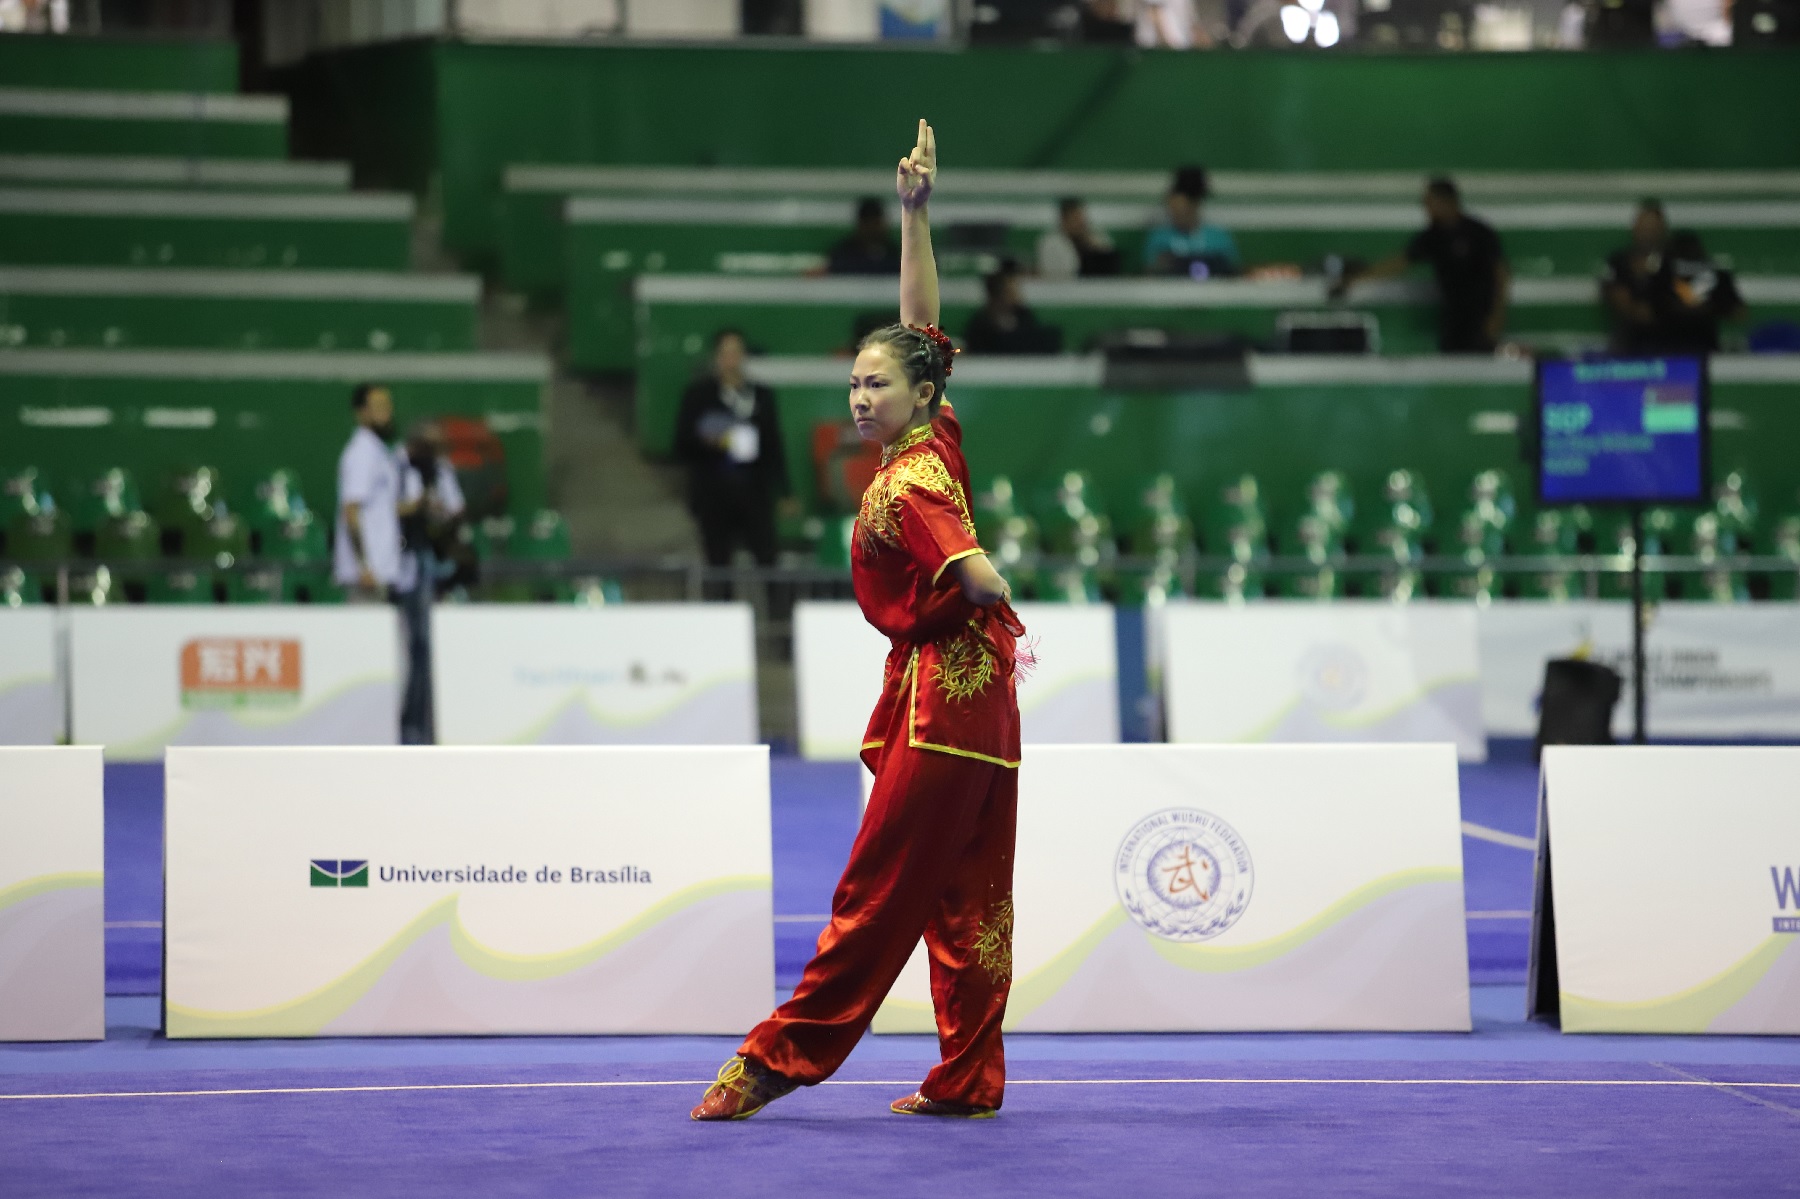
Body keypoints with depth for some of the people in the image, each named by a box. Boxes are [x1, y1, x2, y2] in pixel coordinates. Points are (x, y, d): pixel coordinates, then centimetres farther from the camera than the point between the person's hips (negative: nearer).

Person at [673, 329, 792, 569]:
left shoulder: (762, 396, 12)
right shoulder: (698, 396, 6)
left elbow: (774, 446, 14)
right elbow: (682, 447, 3)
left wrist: (783, 493, 11)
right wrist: (710, 443, -16)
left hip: (756, 495, 1)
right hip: (714, 496, -1)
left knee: (766, 562, -7)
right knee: (718, 564, -1)